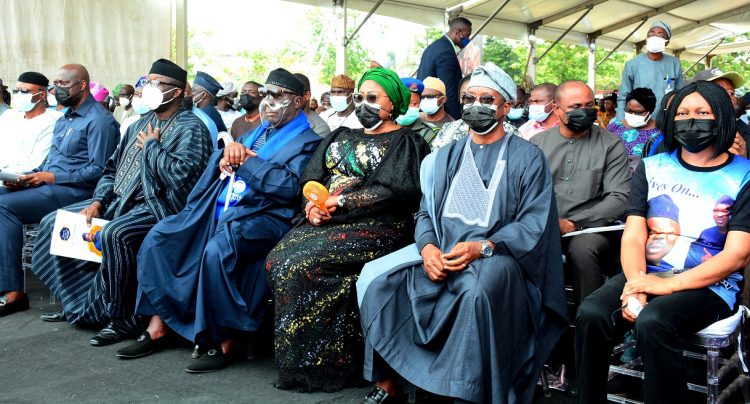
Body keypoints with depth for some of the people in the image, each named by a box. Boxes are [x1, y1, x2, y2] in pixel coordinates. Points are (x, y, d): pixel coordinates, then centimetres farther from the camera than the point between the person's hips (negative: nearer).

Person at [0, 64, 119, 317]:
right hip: (48, 184, 9)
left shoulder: (99, 121, -9)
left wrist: (53, 177, -17)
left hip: (74, 191, -9)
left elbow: (99, 170, -16)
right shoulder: (64, 119, 21)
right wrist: (28, 176, 4)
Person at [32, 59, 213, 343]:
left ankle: (120, 318, -18)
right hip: (119, 201, 9)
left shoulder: (190, 128, -8)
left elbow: (181, 175, -24)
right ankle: (78, 303, 10)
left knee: (114, 233, -36)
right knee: (54, 222, 4)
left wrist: (151, 146, -10)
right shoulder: (140, 124, 18)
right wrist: (98, 201, 4)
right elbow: (112, 168, 20)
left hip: (156, 206, -9)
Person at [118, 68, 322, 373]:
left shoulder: (307, 141, 0)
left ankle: (224, 343, -19)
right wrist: (228, 151, -1)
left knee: (217, 249, -35)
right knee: (158, 238, -4)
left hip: (262, 216, -8)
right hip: (216, 210, 8)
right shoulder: (253, 133, 25)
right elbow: (217, 166, 23)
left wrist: (246, 160, -11)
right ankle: (159, 325, 2)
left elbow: (291, 187, -16)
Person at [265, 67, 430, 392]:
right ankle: (292, 360, -9)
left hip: (372, 227, -6)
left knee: (303, 264, -27)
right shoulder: (343, 136, 24)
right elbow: (313, 177, 14)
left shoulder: (404, 142, 3)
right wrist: (313, 203, -7)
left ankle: (317, 363, -13)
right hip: (324, 220, 7)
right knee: (277, 259, -18)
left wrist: (338, 201, -13)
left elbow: (390, 191, -12)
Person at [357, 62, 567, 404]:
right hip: (440, 253, 5)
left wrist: (481, 248, -22)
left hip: (496, 256, -4)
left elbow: (534, 224, -7)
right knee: (376, 278, -17)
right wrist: (427, 247, -10)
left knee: (479, 289, -39)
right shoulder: (447, 155, 17)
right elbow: (426, 212, 13)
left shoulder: (527, 157, 2)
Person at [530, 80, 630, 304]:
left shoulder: (611, 145, 8)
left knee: (583, 247, -36)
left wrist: (576, 223, -12)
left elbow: (619, 198, -1)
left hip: (591, 227, -2)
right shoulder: (538, 142, 16)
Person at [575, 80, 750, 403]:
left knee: (652, 322, -34)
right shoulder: (652, 167, 12)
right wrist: (636, 284, -17)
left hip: (709, 285, -3)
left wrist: (667, 285, -17)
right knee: (591, 314, -25)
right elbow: (633, 236, 3)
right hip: (647, 275, 3)